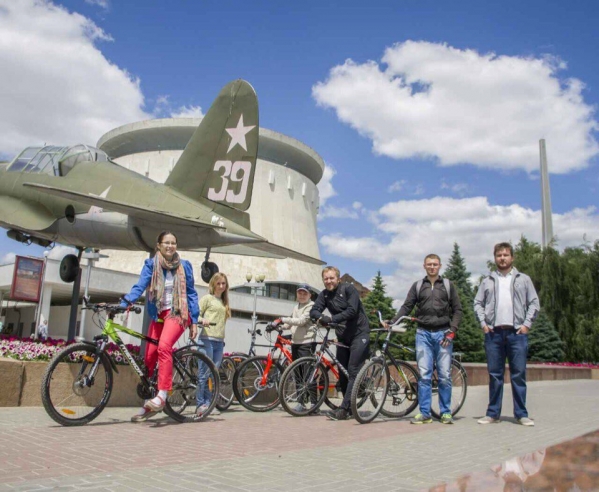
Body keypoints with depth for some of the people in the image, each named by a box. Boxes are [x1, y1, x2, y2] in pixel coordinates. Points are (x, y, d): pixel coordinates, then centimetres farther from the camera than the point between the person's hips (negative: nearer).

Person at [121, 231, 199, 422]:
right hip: (158, 315, 3)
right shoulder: (151, 264, 4)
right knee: (148, 358, 0)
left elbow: (191, 294, 6)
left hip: (177, 313, -3)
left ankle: (162, 395, -28)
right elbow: (140, 286, -8)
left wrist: (194, 322, 3)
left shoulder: (184, 266, 4)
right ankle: (147, 404, 13)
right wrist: (124, 304, -26)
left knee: (164, 346, -28)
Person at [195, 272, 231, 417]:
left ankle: (208, 403, 10)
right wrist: (202, 320, -26)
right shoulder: (207, 298, 3)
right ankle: (200, 404, -3)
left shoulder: (224, 302, 21)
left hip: (219, 341, 6)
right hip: (207, 339, -6)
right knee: (204, 373, -8)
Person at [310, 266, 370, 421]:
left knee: (353, 371, -13)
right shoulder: (324, 294, 4)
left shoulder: (349, 289, -11)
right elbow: (314, 311, -6)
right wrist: (321, 317, -29)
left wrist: (332, 318, -31)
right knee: (342, 373, 7)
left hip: (359, 334, -6)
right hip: (342, 337, 6)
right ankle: (350, 407, 19)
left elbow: (352, 311, -22)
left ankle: (344, 409, -16)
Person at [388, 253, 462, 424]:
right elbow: (406, 307, 5)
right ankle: (424, 413, 5)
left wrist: (452, 330, -5)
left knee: (445, 375, 0)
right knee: (424, 375, -1)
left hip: (443, 334, 0)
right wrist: (392, 322, -8)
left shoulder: (448, 285, 8)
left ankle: (446, 412, 11)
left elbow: (457, 309, 6)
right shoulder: (417, 286, 9)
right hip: (423, 334, 1)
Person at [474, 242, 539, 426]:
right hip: (493, 333, 1)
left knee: (518, 374, 0)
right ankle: (493, 414, 10)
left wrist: (527, 323, -3)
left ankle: (521, 414, 8)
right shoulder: (487, 281, 13)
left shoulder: (523, 279, 10)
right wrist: (483, 323, -1)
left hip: (517, 333, -1)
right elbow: (478, 303, 12)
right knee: (494, 375, 5)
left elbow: (534, 303, 7)